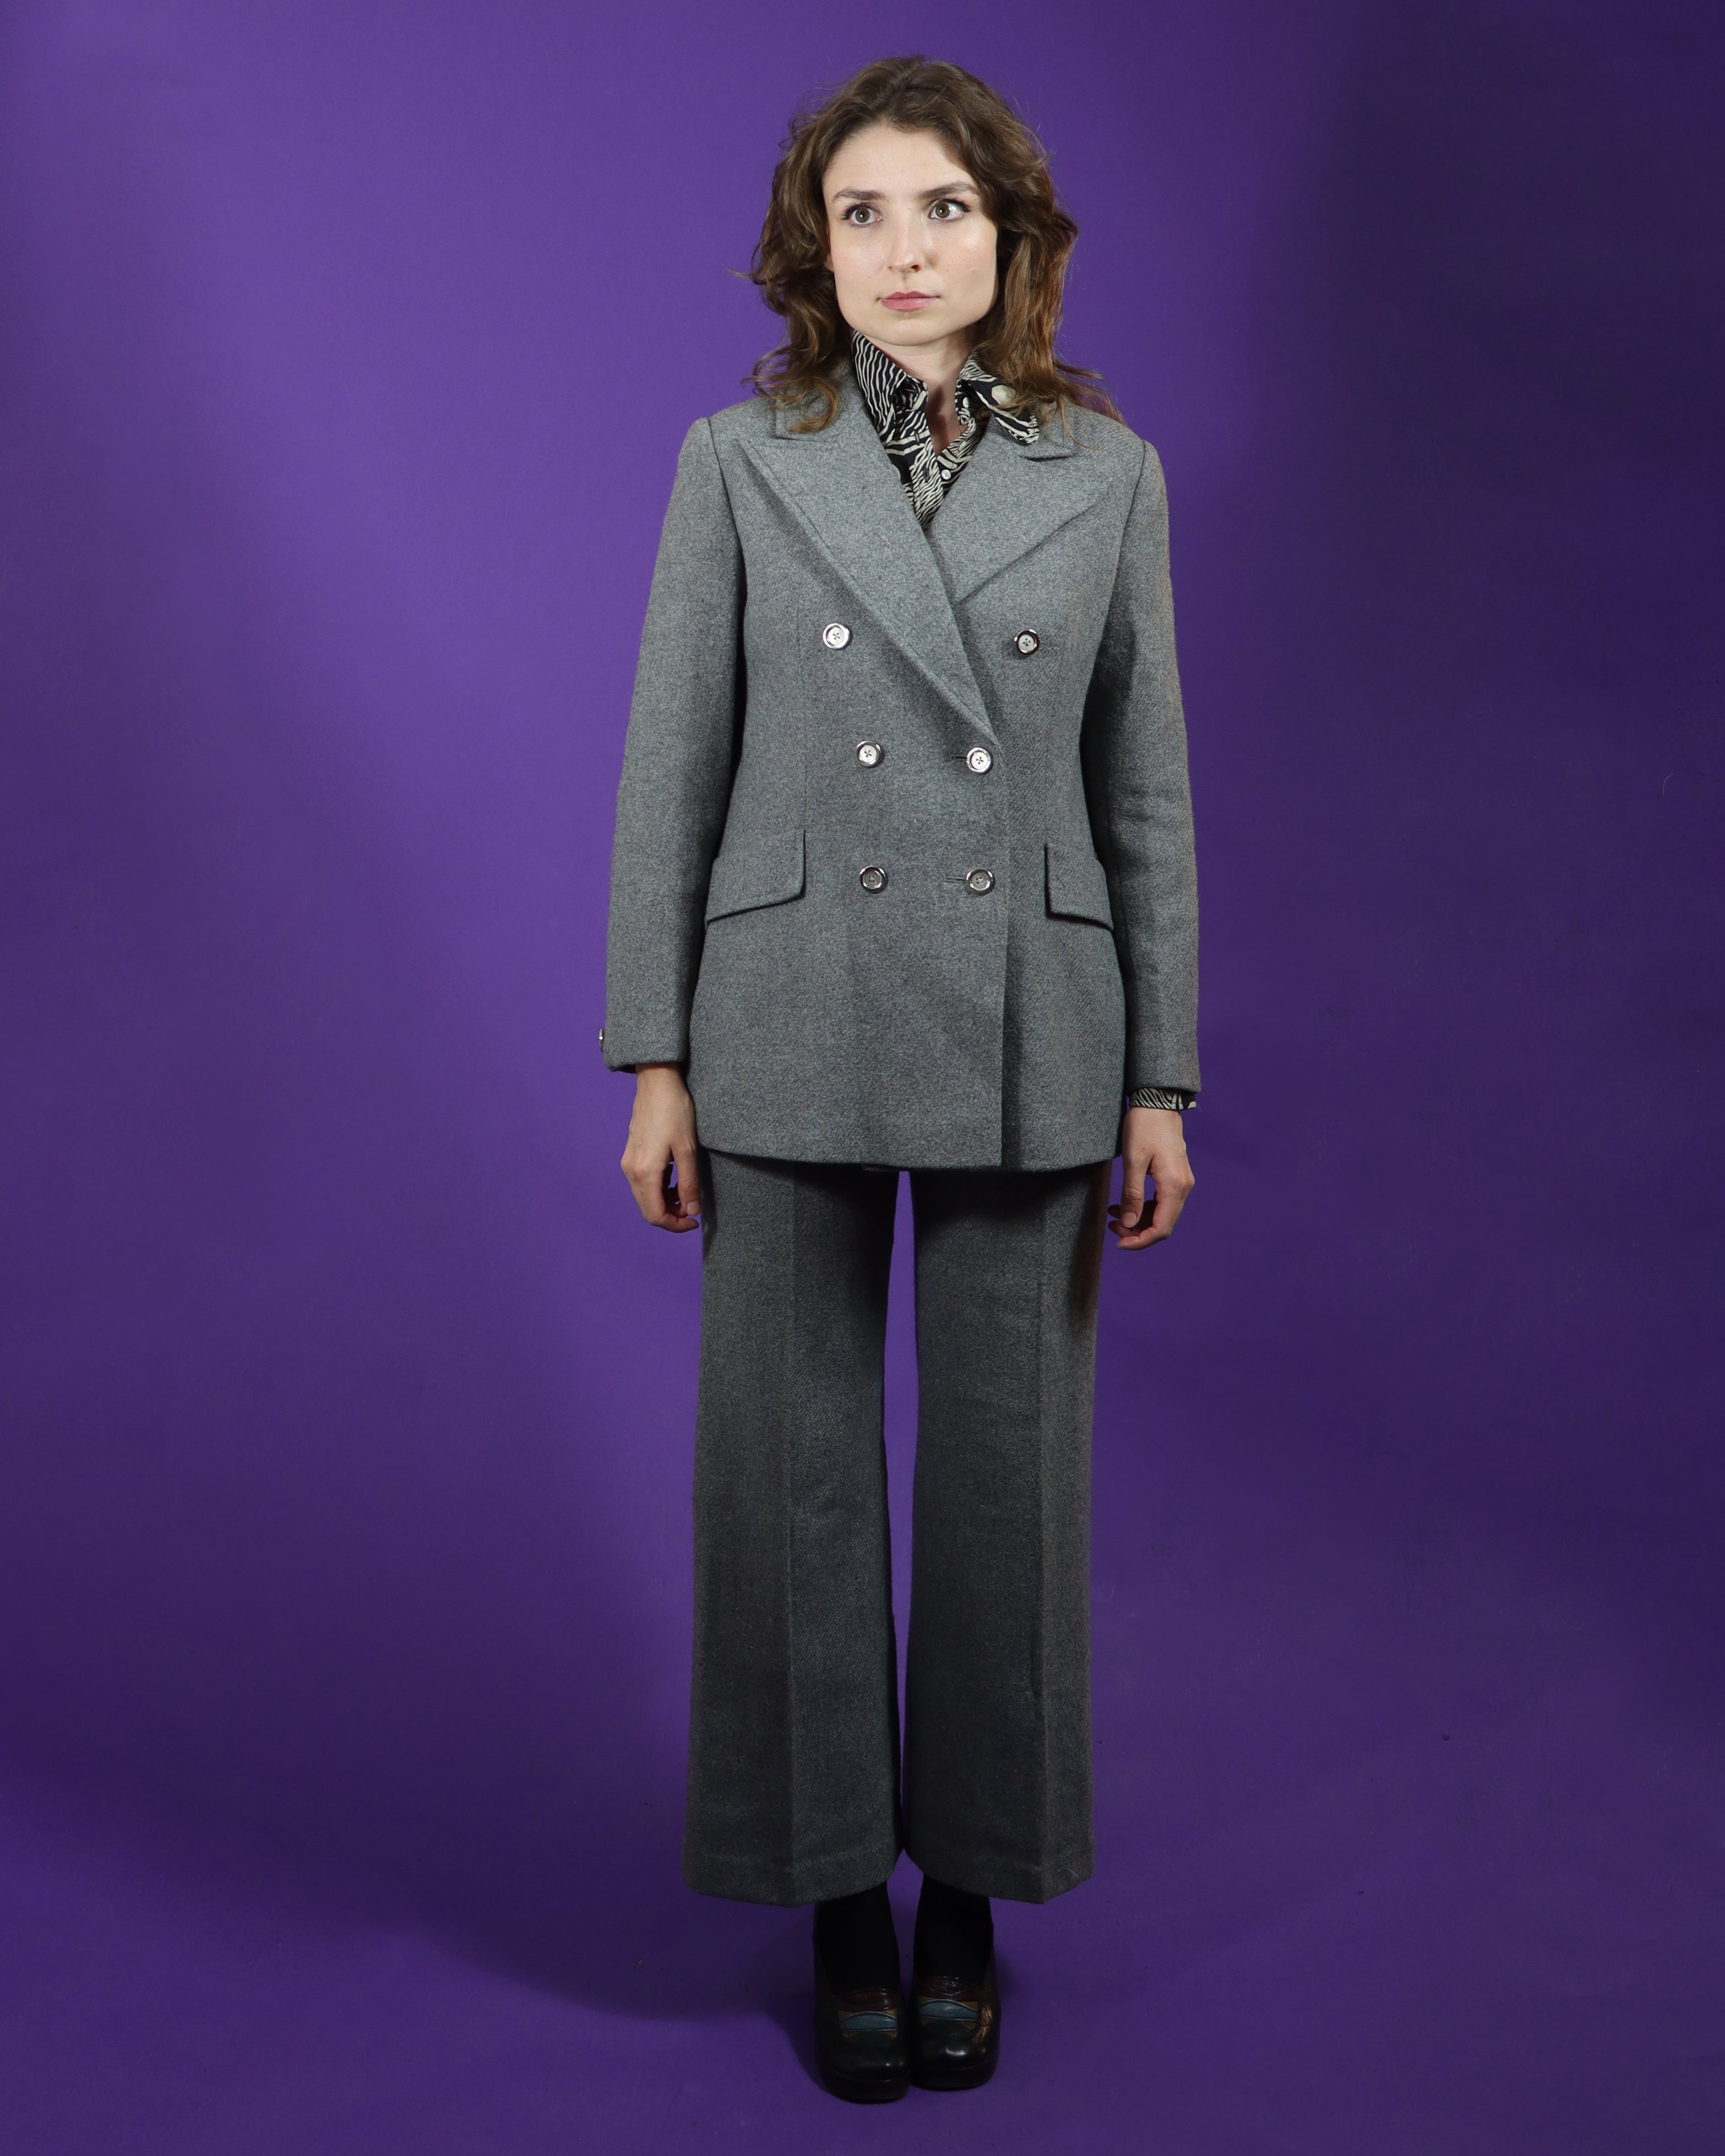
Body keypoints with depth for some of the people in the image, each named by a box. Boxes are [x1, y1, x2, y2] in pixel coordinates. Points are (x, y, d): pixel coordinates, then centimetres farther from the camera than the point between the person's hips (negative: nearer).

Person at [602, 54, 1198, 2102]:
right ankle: (841, 1895, 25)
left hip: (1029, 1042, 1)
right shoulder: (737, 462, 2)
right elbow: (668, 773, 1)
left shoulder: (1108, 473, 4)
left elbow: (1147, 790, 4)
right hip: (795, 1034, 0)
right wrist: (650, 1059, -4)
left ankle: (972, 1897, 27)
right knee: (797, 1465, 6)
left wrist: (1161, 1078, 1)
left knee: (1008, 1465, 8)